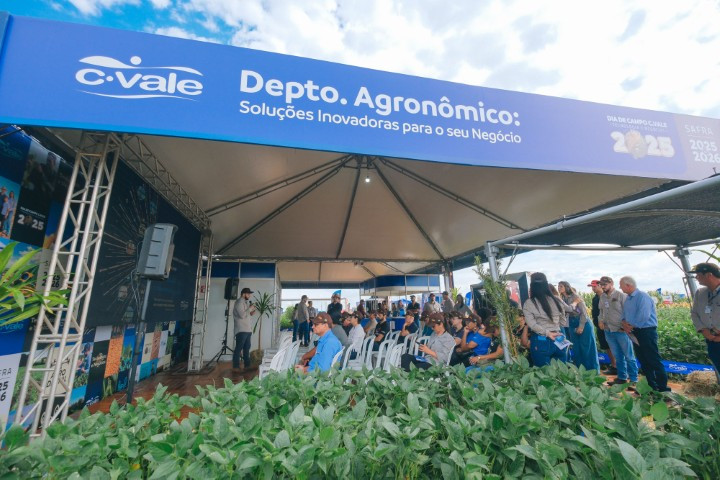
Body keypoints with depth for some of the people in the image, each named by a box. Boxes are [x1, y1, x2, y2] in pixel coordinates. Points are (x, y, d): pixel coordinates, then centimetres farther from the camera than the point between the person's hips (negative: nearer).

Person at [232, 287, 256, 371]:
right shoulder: (239, 302, -11)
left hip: (247, 330, 10)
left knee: (247, 348, 13)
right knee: (238, 348, -4)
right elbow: (242, 315, -21)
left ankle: (247, 365, 20)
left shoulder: (245, 302, 18)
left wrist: (251, 313, 7)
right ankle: (236, 366, 2)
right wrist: (250, 309, -12)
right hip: (241, 330, -9)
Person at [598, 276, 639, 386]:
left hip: (621, 330, -6)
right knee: (618, 356, 15)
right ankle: (622, 378, 24)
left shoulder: (620, 295, -10)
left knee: (629, 356, 3)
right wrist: (600, 320, 4)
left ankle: (634, 380, 13)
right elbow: (601, 311, 19)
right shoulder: (602, 297, 8)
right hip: (609, 331, 6)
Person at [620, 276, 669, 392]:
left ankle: (663, 387, 8)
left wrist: (632, 326, -11)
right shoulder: (627, 298, 11)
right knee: (643, 360, 14)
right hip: (635, 332, 8)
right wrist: (624, 323, -4)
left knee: (654, 361, -2)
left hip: (647, 332, -8)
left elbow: (643, 316, -23)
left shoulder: (643, 297, -16)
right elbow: (625, 313, 15)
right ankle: (652, 386, 24)